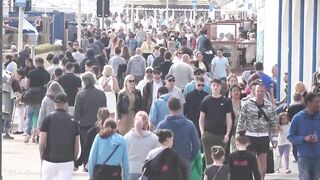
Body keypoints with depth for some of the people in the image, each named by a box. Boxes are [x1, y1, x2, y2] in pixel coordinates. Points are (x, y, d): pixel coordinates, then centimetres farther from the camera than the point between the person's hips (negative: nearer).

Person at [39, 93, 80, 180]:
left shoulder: (48, 118, -3)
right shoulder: (73, 120, 3)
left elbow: (42, 143, -5)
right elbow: (76, 145, 3)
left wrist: (42, 157, 10)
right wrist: (74, 159, 15)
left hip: (50, 160, -1)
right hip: (67, 162, 1)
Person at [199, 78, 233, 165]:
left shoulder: (226, 102, 5)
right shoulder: (206, 101, 4)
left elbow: (229, 119, 6)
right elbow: (201, 119, 6)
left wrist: (227, 134, -4)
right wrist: (202, 132, -5)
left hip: (222, 135, 1)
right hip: (208, 134, -1)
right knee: (209, 159, -3)